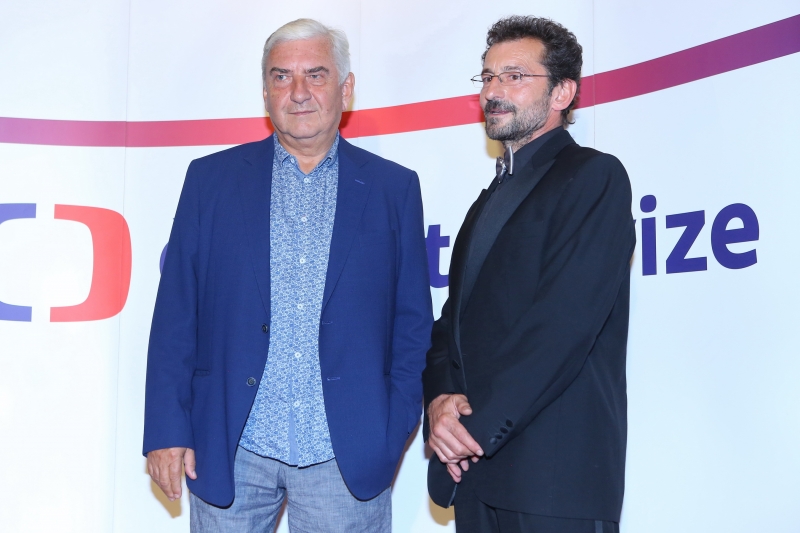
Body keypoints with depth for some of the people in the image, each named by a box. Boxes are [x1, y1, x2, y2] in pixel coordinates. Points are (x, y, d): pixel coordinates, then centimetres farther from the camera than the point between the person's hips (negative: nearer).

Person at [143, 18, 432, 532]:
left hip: (347, 457, 0)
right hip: (229, 451, 1)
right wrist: (167, 430, -2)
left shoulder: (395, 188, 5)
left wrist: (395, 427, -2)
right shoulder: (212, 178, 5)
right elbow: (176, 313, 3)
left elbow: (413, 320, 6)